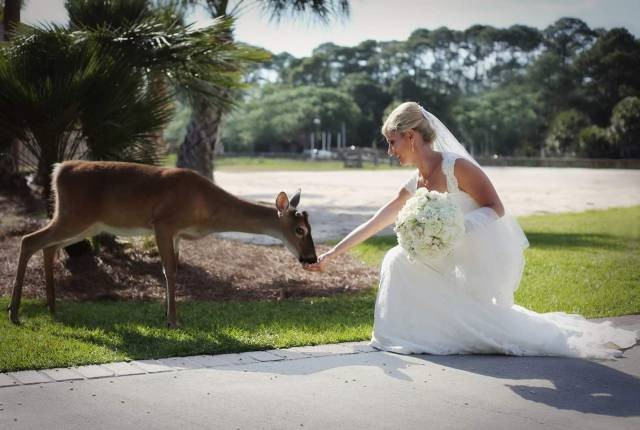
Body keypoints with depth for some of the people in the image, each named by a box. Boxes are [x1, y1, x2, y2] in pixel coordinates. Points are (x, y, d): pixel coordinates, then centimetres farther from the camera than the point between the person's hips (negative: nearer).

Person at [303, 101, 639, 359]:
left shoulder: (456, 167, -17)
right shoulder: (414, 186, 5)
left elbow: (496, 210, -16)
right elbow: (374, 224, 12)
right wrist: (332, 254, 13)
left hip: (491, 260, -8)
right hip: (463, 261, 8)